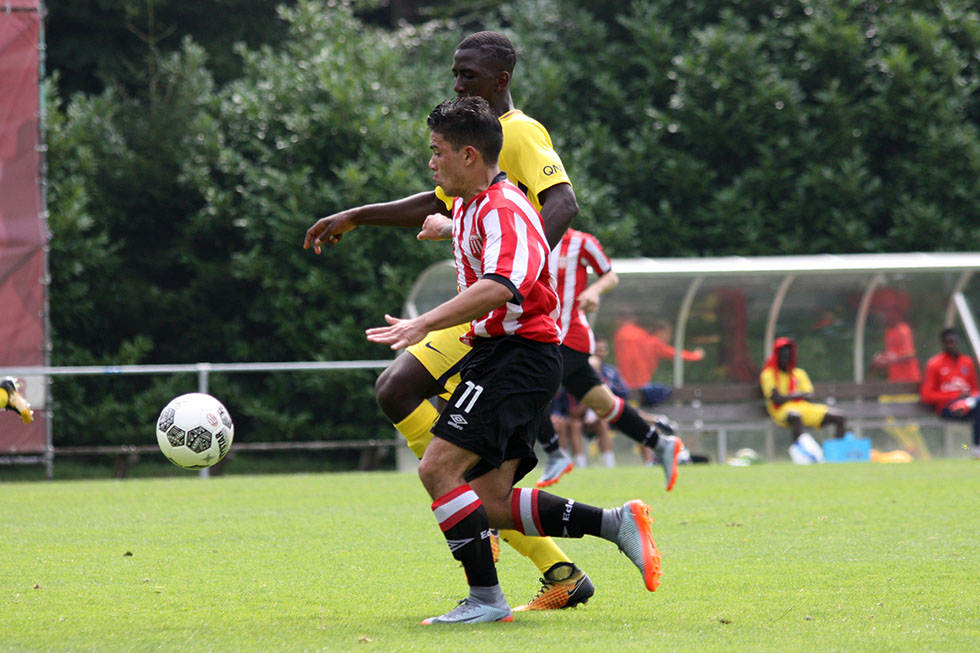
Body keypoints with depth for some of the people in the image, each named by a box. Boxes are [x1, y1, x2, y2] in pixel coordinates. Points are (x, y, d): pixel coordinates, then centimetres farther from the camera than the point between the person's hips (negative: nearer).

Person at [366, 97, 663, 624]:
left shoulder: (503, 210, -17)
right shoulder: (467, 206, 16)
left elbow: (499, 288, -35)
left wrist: (425, 323, -43)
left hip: (519, 355, -10)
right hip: (494, 352, 10)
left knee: (438, 467, -18)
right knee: (491, 503, 4)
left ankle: (485, 599, -15)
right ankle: (616, 523, 9)